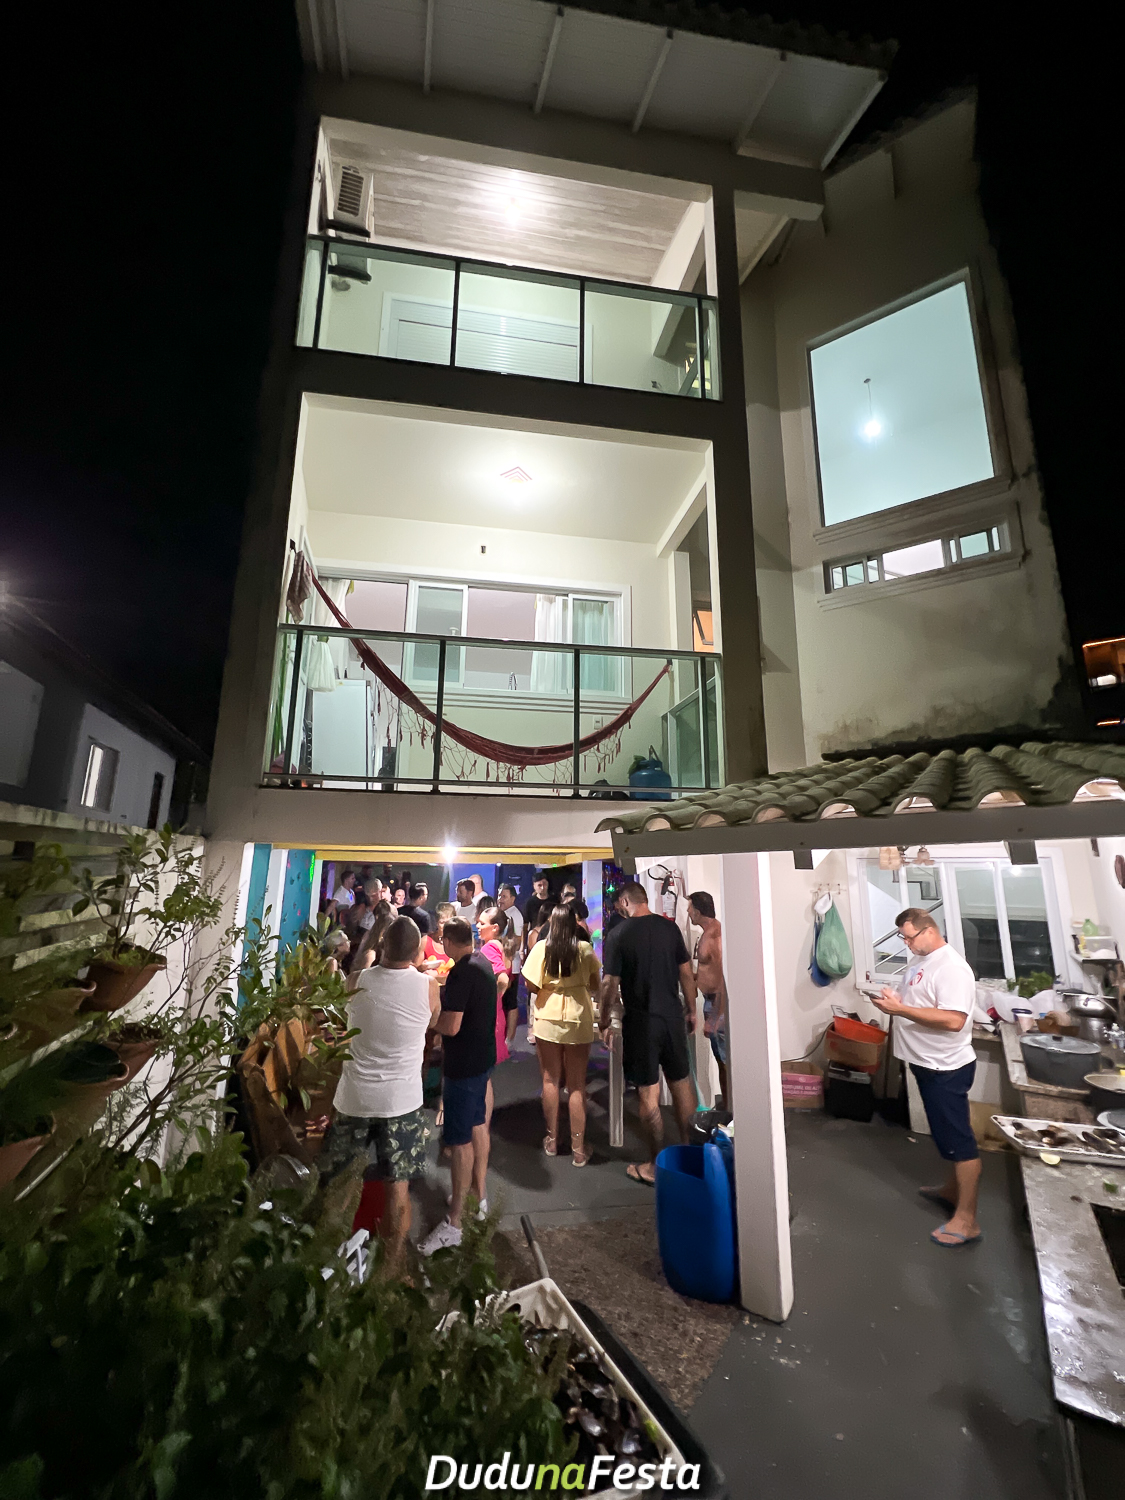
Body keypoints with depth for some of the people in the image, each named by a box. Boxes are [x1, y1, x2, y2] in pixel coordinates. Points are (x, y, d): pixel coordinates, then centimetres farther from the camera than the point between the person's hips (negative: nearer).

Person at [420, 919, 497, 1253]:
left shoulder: (461, 973, -24)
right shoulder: (484, 964, 4)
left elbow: (451, 1026, -27)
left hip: (464, 1065, -9)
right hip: (484, 1057, 9)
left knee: (460, 1140, 1)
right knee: (478, 1126, 21)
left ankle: (453, 1223, 12)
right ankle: (479, 1194, 37)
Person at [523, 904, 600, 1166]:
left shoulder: (541, 948, -8)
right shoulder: (585, 949, -7)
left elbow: (531, 986, -7)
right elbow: (594, 986, 0)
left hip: (547, 1019, 0)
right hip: (578, 1020, 0)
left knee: (550, 1080, 15)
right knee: (577, 1085, 10)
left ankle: (552, 1139, 28)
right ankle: (578, 1148, 17)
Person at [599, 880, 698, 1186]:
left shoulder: (619, 935, -13)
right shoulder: (670, 927, -2)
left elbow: (610, 984, -11)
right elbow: (686, 973, 4)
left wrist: (604, 1023, 1)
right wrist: (691, 1011, 16)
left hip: (640, 1023, -4)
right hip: (672, 1018, 4)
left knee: (649, 1094, 7)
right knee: (682, 1085, 19)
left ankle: (656, 1166, 20)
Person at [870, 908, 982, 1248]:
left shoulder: (951, 967, -23)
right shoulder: (921, 961, 7)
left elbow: (953, 1020, -31)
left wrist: (901, 1009, -29)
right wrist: (893, 1002, -2)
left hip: (947, 1068, -10)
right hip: (927, 1064, 10)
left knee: (959, 1139, 2)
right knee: (947, 1133, 23)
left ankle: (966, 1220, 13)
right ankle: (952, 1189, 40)